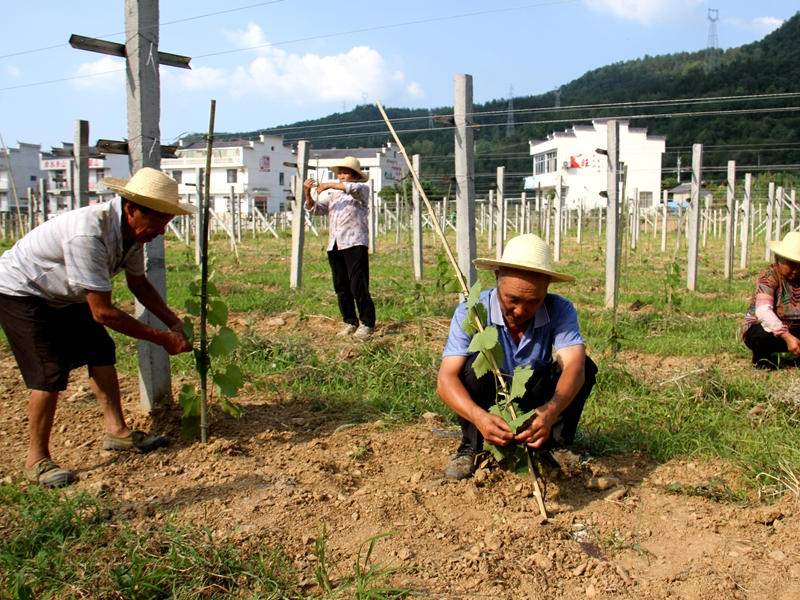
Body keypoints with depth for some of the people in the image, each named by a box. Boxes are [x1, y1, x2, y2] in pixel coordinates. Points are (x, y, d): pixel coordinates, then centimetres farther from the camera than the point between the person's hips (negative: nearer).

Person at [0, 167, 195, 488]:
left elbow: (138, 283, 5)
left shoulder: (131, 229, -12)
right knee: (51, 371, -13)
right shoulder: (88, 235, -39)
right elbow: (102, 313, -35)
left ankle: (117, 431, 16)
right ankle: (36, 460, 2)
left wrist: (174, 322, -7)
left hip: (61, 294, 9)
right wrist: (162, 339, -28)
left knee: (100, 350, 5)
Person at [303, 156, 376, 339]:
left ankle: (367, 323, -3)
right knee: (341, 287, 6)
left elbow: (354, 188, -17)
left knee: (358, 286, -11)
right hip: (334, 245, 7)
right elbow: (314, 209, 17)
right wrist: (308, 194, -1)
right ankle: (350, 322, 14)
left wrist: (329, 185, -18)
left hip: (354, 244, -6)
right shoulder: (333, 196, 25)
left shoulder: (362, 191, 8)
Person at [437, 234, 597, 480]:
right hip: (488, 406, -2)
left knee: (585, 367, -21)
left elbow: (574, 367, -34)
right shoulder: (471, 312, -25)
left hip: (536, 405, 2)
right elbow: (445, 379, -32)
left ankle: (556, 444, -3)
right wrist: (479, 416, -52)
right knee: (472, 365, -31)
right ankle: (470, 447, -11)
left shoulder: (560, 310, -20)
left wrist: (550, 411, -55)